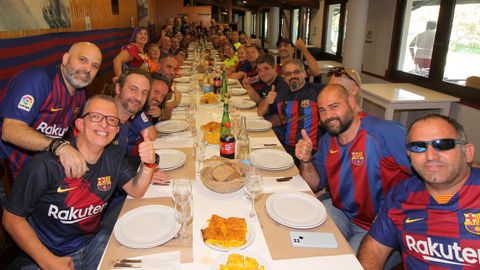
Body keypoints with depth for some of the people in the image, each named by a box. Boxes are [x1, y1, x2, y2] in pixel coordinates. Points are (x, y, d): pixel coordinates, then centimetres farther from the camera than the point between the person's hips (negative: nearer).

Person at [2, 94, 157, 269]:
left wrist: (148, 165, -18)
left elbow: (136, 191, 1)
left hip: (92, 243, 3)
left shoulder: (112, 157, -4)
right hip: (41, 255, -3)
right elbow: (12, 218, -14)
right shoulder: (47, 164, -22)